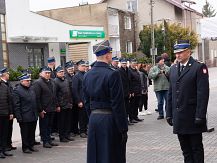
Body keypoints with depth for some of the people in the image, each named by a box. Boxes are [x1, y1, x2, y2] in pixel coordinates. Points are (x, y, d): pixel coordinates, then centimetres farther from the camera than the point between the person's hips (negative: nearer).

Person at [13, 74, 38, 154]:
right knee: (25, 133, 3)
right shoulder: (17, 90, -10)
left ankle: (31, 145, 25)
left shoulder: (31, 88, 12)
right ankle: (25, 147, 14)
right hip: (24, 117, -7)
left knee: (32, 132, 13)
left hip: (33, 116, 7)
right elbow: (16, 105, -12)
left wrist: (36, 113, 16)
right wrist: (19, 117, -15)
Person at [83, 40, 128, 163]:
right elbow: (118, 104, -16)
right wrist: (123, 129, -11)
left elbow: (87, 102, 12)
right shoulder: (113, 74, -15)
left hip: (93, 120, 7)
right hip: (109, 120, -7)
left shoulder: (87, 75, 7)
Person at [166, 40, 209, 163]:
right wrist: (169, 114, 10)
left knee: (196, 148, 5)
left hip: (193, 117, -6)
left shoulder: (199, 67, -8)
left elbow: (203, 93, -13)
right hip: (179, 118, 6)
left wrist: (200, 116, -17)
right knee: (185, 148, 12)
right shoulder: (173, 69, 12)